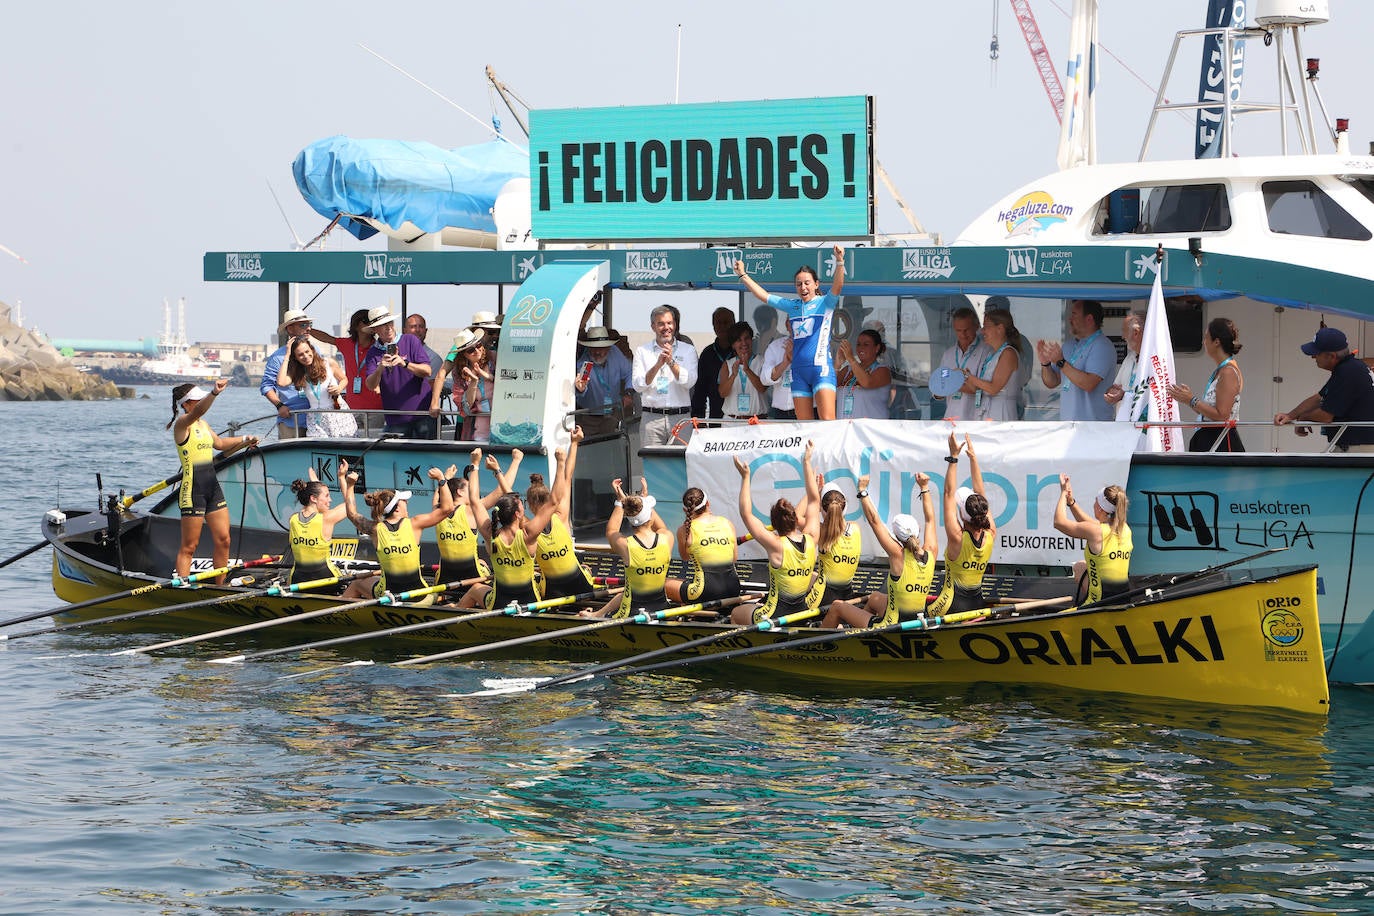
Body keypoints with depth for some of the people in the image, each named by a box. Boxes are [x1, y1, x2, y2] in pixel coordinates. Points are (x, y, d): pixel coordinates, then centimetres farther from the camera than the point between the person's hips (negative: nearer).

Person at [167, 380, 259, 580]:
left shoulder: (203, 424, 16)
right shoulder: (182, 423, -10)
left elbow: (220, 443, 30)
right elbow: (197, 411, -31)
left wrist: (244, 441, 18)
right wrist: (214, 393, -47)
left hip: (212, 487, 8)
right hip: (193, 490, -8)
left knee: (222, 540, 7)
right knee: (189, 546, -3)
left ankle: (220, 586, 15)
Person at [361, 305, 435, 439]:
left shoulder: (410, 341, 2)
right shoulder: (373, 353, 5)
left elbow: (427, 371, -6)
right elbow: (370, 385, -7)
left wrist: (405, 364, -23)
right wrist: (380, 369, -27)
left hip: (422, 413, -1)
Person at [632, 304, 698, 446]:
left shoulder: (688, 350, 10)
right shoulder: (642, 351, 10)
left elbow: (689, 382, -2)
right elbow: (637, 385, -2)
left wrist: (671, 362, -14)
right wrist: (657, 365, -14)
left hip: (681, 418, 0)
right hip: (652, 417, 0)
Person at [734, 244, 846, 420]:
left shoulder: (825, 303, 3)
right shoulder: (793, 306, 18)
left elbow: (837, 286, -15)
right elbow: (764, 296, 24)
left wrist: (839, 262, -31)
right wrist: (742, 275, 25)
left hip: (821, 368, -6)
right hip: (798, 371, 6)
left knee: (827, 421, -18)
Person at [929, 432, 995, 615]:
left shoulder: (957, 538, -17)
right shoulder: (990, 536, -5)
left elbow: (949, 494, -12)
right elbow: (980, 492, 6)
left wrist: (954, 457, -9)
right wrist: (973, 457, 12)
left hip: (952, 606, -6)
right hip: (978, 605, 6)